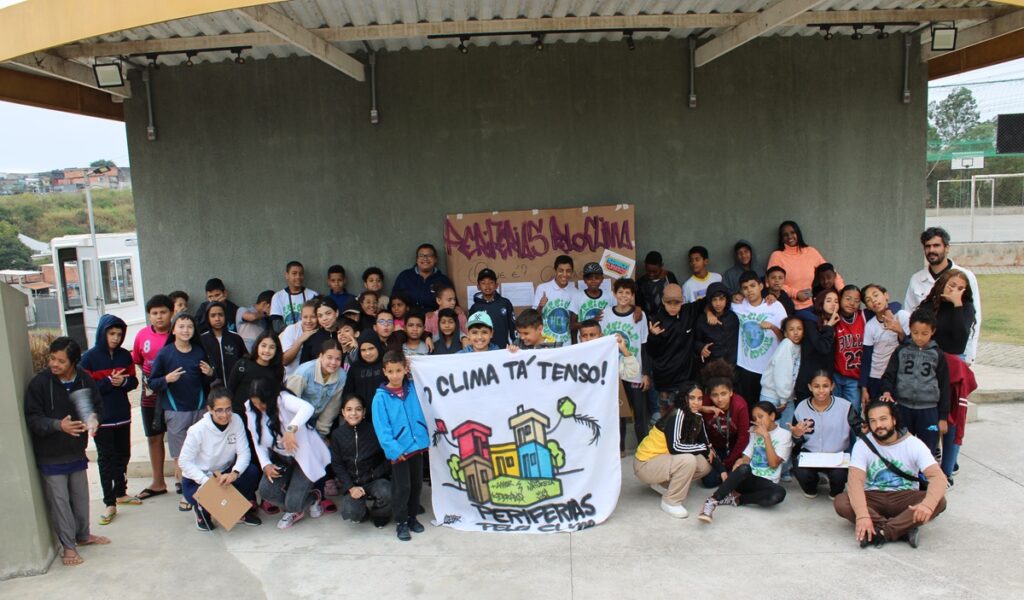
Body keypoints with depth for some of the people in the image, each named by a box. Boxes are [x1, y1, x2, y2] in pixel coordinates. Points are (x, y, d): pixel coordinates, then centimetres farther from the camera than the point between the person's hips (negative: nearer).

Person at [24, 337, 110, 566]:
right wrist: (58, 425, -31)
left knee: (80, 495, 18)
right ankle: (68, 546, 18)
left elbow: (97, 405, 6)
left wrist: (93, 419, -16)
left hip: (76, 451, 4)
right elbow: (32, 418, -15)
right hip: (50, 455, -4)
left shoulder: (84, 380, -8)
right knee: (59, 500, 4)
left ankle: (83, 535, 37)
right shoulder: (39, 383, -18)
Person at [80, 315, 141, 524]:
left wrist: (123, 381, -13)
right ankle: (110, 503, 5)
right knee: (106, 459, 1)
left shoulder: (125, 355, 3)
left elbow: (133, 381, 8)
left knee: (122, 455, 13)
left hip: (122, 415, 4)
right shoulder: (89, 357, -8)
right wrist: (108, 382, -20)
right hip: (101, 418, -4)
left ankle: (121, 493, 29)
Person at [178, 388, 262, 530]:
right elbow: (184, 462, -16)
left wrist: (235, 473, -34)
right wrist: (207, 481, -27)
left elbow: (244, 452, -15)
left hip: (225, 474, 3)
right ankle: (202, 512, 7)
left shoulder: (236, 421, -14)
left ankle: (244, 510, 2)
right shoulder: (197, 430, -21)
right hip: (197, 479, -3)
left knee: (252, 471, -25)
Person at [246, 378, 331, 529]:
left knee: (293, 504, -14)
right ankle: (294, 510, 15)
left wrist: (291, 429, -62)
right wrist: (265, 464, -13)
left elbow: (308, 408, -47)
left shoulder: (282, 399, -26)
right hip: (280, 457, 6)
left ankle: (313, 497, 23)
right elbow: (258, 441, 2)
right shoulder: (251, 410, -7)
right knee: (265, 491, -16)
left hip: (304, 455, -6)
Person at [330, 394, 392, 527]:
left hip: (375, 480, -1)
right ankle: (363, 510, 14)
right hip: (351, 483, 1)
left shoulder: (374, 430, -8)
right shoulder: (337, 435, -1)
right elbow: (337, 465, 1)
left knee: (386, 493, -33)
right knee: (351, 514, -25)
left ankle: (378, 513, 4)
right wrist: (350, 487, -10)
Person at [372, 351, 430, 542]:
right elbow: (381, 427, -13)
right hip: (399, 450, -4)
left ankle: (412, 517, 31)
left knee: (417, 484, 14)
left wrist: (425, 438, 5)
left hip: (417, 446, 4)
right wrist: (394, 449, -19)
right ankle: (401, 522, 20)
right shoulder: (381, 397, -9)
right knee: (402, 487, 3)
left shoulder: (412, 389, 4)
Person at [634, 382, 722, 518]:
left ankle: (663, 483, 11)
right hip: (645, 463, -8)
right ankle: (670, 502, -11)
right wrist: (704, 448, -19)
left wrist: (723, 470, -7)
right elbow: (674, 447, -32)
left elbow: (707, 445, 6)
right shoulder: (677, 414, -23)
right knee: (688, 460, -29)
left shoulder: (697, 418, 1)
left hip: (664, 460, 8)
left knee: (705, 465, -2)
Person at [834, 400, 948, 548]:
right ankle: (905, 529, -30)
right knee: (841, 502, -29)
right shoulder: (862, 445, -8)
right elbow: (855, 481, -21)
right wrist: (862, 515, -39)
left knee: (939, 501, -29)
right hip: (873, 498, 0)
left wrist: (928, 504, -42)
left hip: (905, 498, 0)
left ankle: (881, 532, -32)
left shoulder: (913, 444, -7)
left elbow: (938, 476, -19)